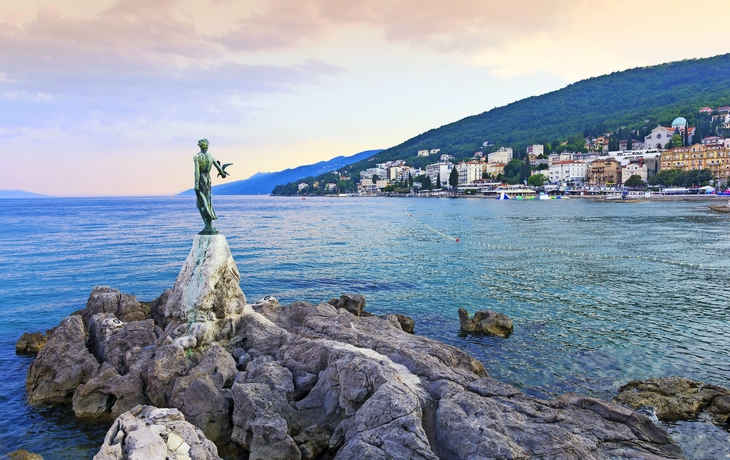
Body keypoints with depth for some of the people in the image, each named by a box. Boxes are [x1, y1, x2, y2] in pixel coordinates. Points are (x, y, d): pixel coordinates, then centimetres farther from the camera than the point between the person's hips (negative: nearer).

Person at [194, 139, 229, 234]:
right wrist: (223, 173, 35)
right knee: (207, 203, 11)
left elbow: (197, 172, -14)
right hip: (208, 179, 5)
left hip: (201, 180, -5)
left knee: (201, 204, -3)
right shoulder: (210, 156, 5)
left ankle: (208, 227, -11)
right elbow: (219, 168, 13)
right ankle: (210, 227, 11)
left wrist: (196, 186, -14)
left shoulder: (197, 156, -9)